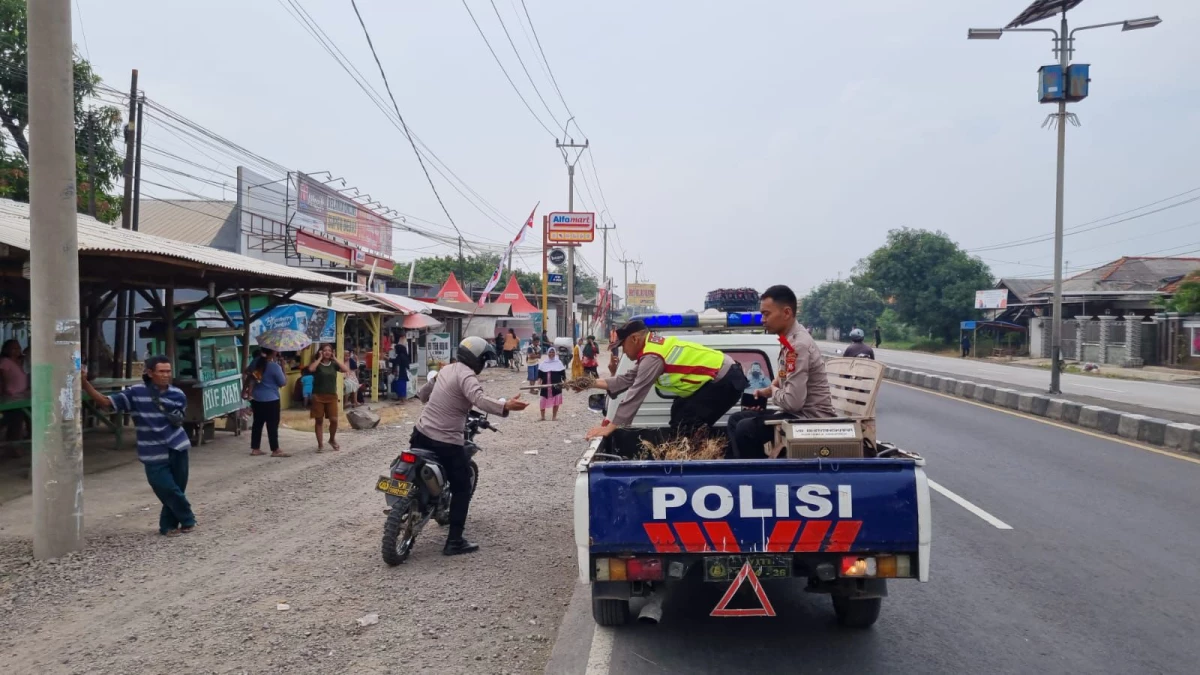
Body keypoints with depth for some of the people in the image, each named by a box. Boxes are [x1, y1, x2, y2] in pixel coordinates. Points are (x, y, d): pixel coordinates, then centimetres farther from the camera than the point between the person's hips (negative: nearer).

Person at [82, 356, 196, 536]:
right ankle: (187, 520, 18)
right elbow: (106, 402, -10)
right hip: (154, 453, -2)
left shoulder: (178, 395, 1)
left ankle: (168, 525, 26)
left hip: (177, 449, 2)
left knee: (176, 490, 6)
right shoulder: (136, 393, -6)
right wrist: (85, 383, -19)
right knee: (168, 490, -5)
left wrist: (177, 419, -1)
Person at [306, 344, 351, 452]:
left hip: (332, 396, 2)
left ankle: (332, 439, 22)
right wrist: (320, 358, -11)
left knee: (334, 420, -4)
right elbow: (310, 369, -24)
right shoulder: (317, 364, 0)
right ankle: (320, 444, 13)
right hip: (318, 396, -2)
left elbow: (346, 370, -9)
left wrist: (335, 358, -6)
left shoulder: (334, 364, 6)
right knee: (319, 420, 3)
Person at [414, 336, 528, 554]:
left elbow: (424, 392, 27)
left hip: (421, 433, 8)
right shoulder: (466, 375, -15)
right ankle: (454, 542, 5)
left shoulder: (447, 369, 12)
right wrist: (505, 407, -47)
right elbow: (479, 399, -36)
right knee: (462, 489, 4)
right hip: (446, 442, -8)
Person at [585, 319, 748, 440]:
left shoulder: (652, 356, -23)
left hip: (726, 381, -10)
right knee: (679, 419, 19)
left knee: (687, 427, -13)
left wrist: (611, 427, -20)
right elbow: (628, 380, 12)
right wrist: (594, 383, 8)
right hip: (721, 377, 10)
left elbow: (635, 394, -23)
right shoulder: (654, 345, 6)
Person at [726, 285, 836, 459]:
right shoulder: (789, 339, 6)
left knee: (745, 429, -22)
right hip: (799, 413, 10)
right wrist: (767, 391, 6)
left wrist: (772, 391, -7)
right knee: (736, 419, 11)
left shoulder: (798, 345, -23)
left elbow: (793, 402, -27)